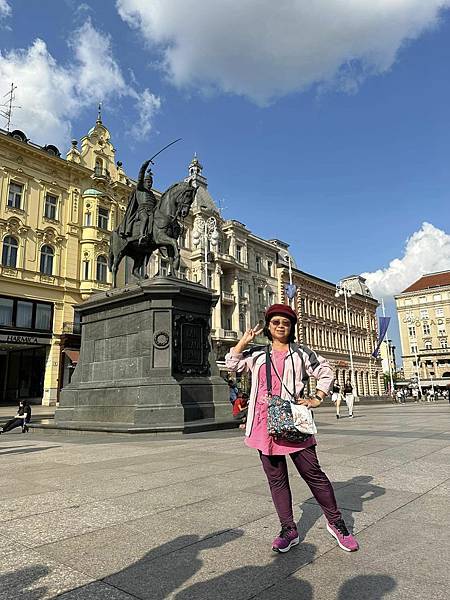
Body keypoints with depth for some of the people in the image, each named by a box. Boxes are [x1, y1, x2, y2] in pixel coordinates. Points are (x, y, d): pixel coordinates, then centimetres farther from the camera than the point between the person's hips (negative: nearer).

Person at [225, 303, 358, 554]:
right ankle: (289, 530, 21)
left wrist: (317, 399, 0)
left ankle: (336, 523, 19)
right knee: (276, 479, 9)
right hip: (265, 424, 3)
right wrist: (244, 341, 3)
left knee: (313, 473, 1)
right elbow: (232, 364, 9)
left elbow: (326, 372, 10)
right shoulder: (257, 353, 14)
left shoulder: (301, 352, 8)